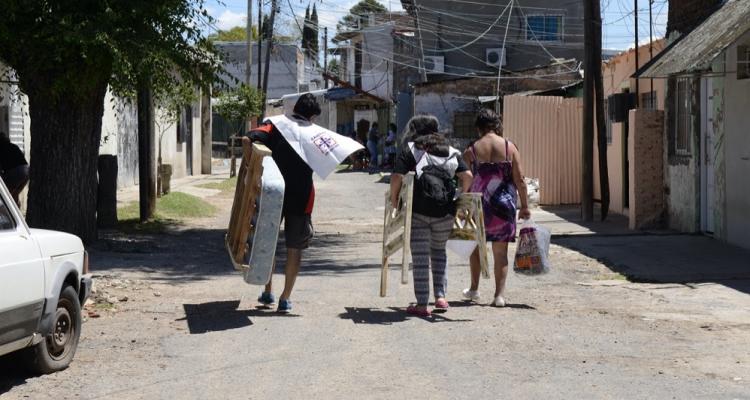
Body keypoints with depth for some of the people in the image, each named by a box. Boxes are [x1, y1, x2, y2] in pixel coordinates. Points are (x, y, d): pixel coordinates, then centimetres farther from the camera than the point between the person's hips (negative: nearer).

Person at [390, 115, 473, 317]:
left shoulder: (409, 149, 2)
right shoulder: (450, 150, 11)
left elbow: (397, 176, -11)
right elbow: (467, 175, 1)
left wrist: (394, 198, 2)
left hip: (418, 211, -3)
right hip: (445, 211, 3)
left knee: (420, 256, 2)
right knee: (439, 251, 21)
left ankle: (422, 304, 2)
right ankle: (440, 296, 13)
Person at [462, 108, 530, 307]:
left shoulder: (471, 150, -4)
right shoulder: (510, 147, -3)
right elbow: (519, 180, -3)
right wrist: (525, 206, 4)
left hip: (479, 204, 0)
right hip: (504, 205, 0)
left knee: (475, 245, 19)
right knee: (500, 251, 6)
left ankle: (474, 289, 26)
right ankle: (499, 295, 3)